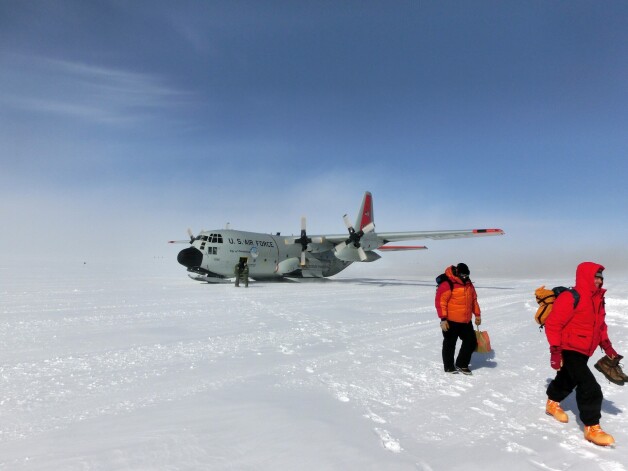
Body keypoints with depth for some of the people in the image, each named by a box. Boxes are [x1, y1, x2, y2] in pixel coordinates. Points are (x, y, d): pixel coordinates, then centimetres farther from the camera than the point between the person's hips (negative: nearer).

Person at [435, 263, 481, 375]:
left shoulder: (468, 283, 8)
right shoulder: (447, 284, -17)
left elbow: (473, 299, 19)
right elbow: (440, 301, -20)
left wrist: (477, 314, 18)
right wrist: (443, 319, -22)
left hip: (466, 321, 7)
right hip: (451, 322, -7)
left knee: (471, 341, 10)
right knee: (449, 344, 6)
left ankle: (461, 364, 24)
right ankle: (449, 367, 22)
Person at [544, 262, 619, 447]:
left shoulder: (597, 298, 6)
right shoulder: (571, 298, -23)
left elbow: (600, 325, 19)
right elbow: (553, 324, -23)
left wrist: (607, 345, 12)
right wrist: (555, 350, -23)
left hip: (583, 352, 9)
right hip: (569, 350, -9)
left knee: (567, 380, 24)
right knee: (589, 387, -13)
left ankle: (553, 404, 46)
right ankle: (592, 428, -3)